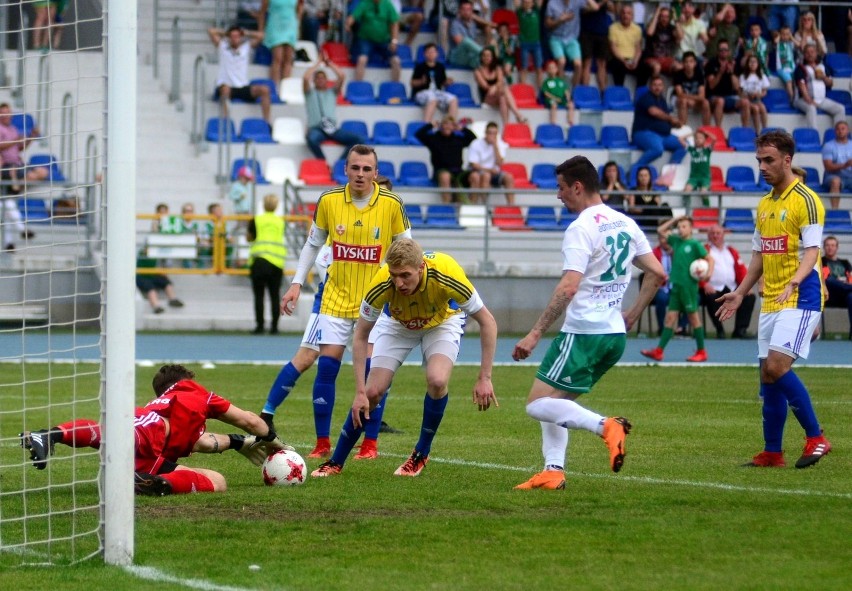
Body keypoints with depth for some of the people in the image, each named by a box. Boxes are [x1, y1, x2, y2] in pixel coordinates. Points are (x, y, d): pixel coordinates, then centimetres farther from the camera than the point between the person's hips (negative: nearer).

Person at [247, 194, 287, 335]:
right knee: (275, 296, 6)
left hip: (259, 260, -2)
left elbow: (249, 238, 14)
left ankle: (260, 326, -2)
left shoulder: (256, 220, 2)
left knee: (259, 295, 2)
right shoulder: (280, 221, 6)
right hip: (277, 260, 2)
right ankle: (274, 326, 2)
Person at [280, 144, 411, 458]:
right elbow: (312, 244, 9)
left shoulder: (391, 204, -8)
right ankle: (322, 444, 5)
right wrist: (296, 284, 4)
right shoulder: (329, 201, -3)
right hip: (336, 296, 2)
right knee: (326, 365, -4)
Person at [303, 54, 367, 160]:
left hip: (333, 128, 3)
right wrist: (319, 62, 7)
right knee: (312, 138, -41)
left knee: (360, 139, -20)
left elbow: (342, 77, 8)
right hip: (316, 128, -3)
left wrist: (329, 62, 13)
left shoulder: (332, 92, 23)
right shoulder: (310, 92, 16)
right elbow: (306, 78, -3)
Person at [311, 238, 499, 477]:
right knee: (372, 392, -7)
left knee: (437, 380, -26)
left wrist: (484, 379, -28)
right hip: (398, 323, 1)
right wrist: (360, 392, -25)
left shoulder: (446, 276, -40)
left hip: (442, 321, -1)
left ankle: (422, 454, -3)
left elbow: (487, 322, -27)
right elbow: (360, 336, -20)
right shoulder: (381, 285, -36)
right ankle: (335, 462, 11)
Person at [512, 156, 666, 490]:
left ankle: (605, 426, -25)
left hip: (583, 334, -9)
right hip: (614, 333, 9)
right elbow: (657, 274, 16)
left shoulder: (581, 229, -14)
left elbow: (568, 288, -23)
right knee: (554, 401, 18)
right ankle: (553, 471, 5)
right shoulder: (625, 224, 11)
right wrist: (632, 315, 22)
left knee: (538, 405, -8)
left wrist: (535, 334, -22)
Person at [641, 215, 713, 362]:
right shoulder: (675, 241, 12)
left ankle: (701, 352, 9)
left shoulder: (695, 244, -4)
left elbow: (709, 258, -5)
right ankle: (659, 351, 0)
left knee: (693, 317, 1)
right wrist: (674, 220, 12)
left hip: (689, 286, -6)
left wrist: (709, 272, -22)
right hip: (676, 285, 6)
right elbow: (660, 230, 20)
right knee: (670, 317, 3)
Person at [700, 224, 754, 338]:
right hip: (714, 289, -5)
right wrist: (704, 284, -23)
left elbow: (741, 269, 16)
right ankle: (720, 330, -21)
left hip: (732, 289, 5)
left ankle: (740, 329, -12)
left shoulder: (731, 251, 22)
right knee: (712, 299, -37)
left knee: (750, 297, -16)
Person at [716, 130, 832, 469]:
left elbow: (811, 251, -16)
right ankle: (772, 453, 10)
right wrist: (740, 293, 18)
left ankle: (815, 437, -10)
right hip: (770, 301, 8)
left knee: (776, 366, -20)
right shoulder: (764, 205, 16)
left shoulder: (805, 200, -9)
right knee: (769, 377, 5)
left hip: (799, 298, -8)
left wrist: (793, 282, -31)